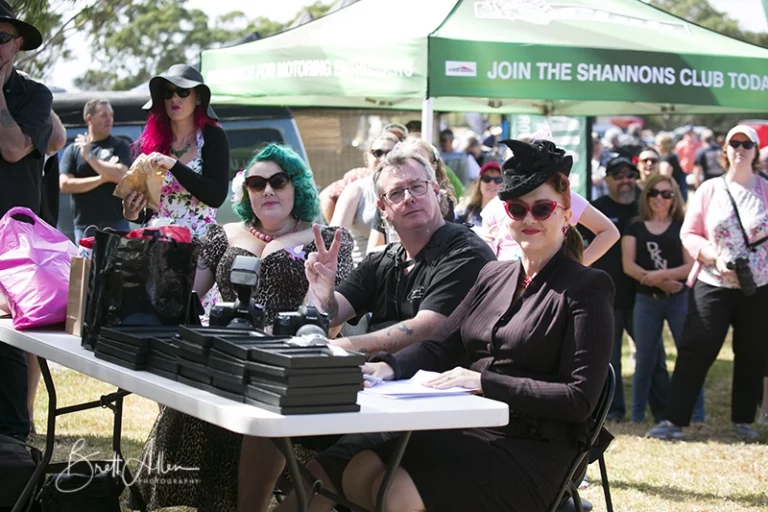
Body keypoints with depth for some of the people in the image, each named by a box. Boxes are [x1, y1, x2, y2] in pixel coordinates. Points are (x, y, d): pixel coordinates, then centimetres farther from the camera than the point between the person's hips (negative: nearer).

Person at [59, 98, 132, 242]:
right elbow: (65, 185, -2)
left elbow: (120, 175, -11)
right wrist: (102, 179, -8)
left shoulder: (119, 146, 6)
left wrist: (89, 156, -6)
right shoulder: (73, 150, 9)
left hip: (116, 223, -1)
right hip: (84, 226, 1)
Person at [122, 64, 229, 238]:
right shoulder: (150, 141, 11)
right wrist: (133, 214, -4)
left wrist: (174, 165, -14)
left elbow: (217, 197, -7)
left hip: (199, 238, -3)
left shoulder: (213, 137, 3)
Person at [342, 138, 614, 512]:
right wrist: (390, 366, -10)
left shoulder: (586, 288, -5)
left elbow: (580, 398, -13)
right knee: (358, 474, -13)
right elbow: (441, 347, 12)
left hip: (531, 451, -6)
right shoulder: (493, 276, 16)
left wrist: (485, 382, -20)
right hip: (468, 429, 7)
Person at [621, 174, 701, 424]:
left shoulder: (682, 226, 3)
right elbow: (628, 265, -2)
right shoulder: (635, 227, 7)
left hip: (680, 299, -1)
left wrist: (661, 274, -18)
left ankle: (697, 416, 2)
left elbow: (691, 266, -4)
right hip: (646, 300, 1)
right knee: (645, 361, 6)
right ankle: (637, 416, 13)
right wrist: (657, 281, -15)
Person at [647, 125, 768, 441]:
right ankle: (674, 420, 1)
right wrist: (715, 257, -13)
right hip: (712, 285, -1)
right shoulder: (709, 190, 3)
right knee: (695, 351, -2)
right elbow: (689, 234, 2)